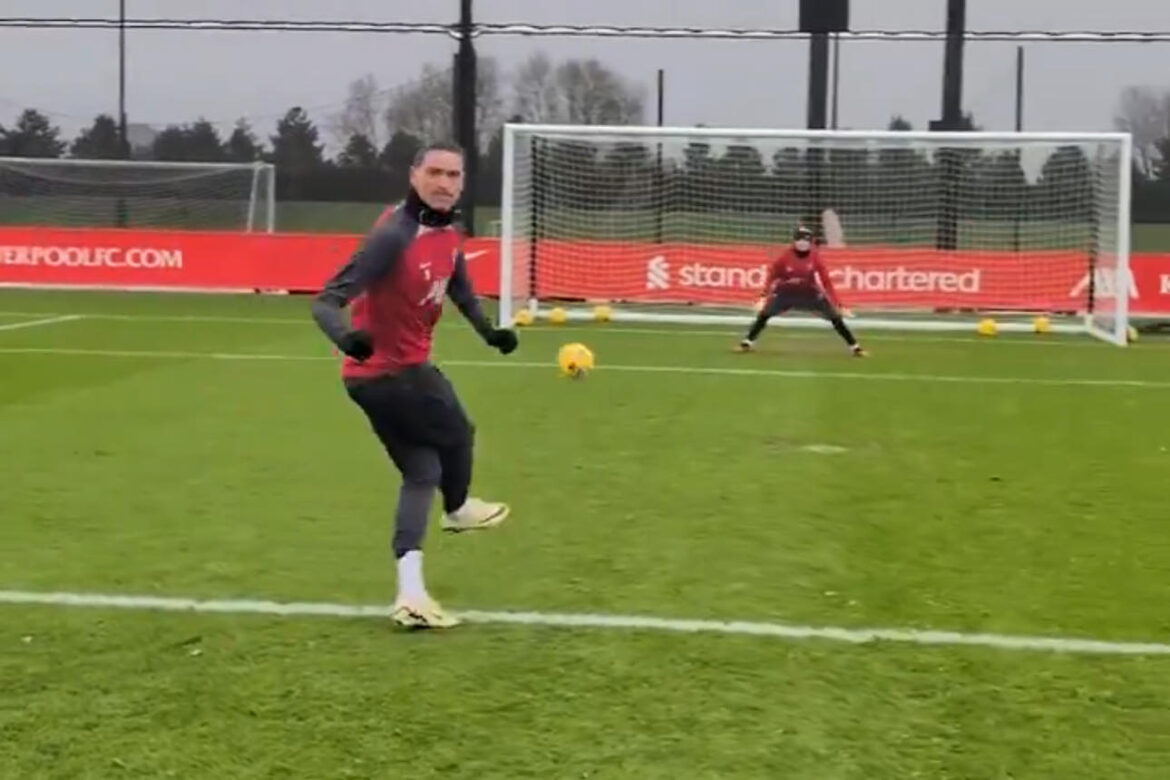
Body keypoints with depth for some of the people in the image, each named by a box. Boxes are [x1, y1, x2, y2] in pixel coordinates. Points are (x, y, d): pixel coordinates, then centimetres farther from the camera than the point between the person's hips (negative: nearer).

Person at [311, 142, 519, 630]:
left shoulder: (449, 235, 2)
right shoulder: (394, 235, -26)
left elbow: (459, 288, 25)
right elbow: (325, 302, -30)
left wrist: (489, 332, 19)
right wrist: (347, 338, -49)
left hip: (406, 367, 9)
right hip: (394, 373, -9)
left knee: (421, 471, 9)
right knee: (457, 435, 12)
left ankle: (410, 593, 5)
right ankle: (457, 511, 44)